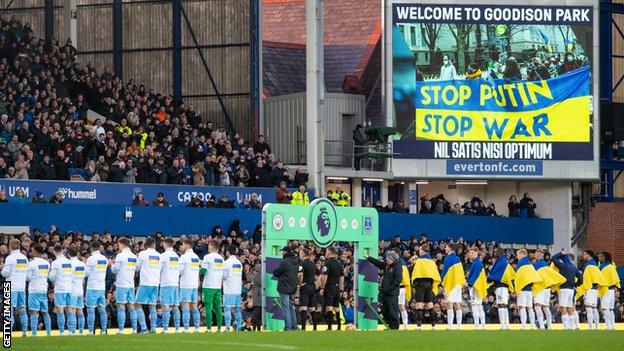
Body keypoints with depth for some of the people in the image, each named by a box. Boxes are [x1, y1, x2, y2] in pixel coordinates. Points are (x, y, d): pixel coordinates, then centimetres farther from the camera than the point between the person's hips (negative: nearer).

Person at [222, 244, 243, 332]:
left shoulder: (227, 262, -9)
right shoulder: (239, 263, 11)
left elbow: (223, 276, -9)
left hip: (229, 289, -6)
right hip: (238, 289, 6)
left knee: (227, 308, -4)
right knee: (237, 309, 11)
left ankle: (227, 328, -10)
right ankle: (238, 327, 10)